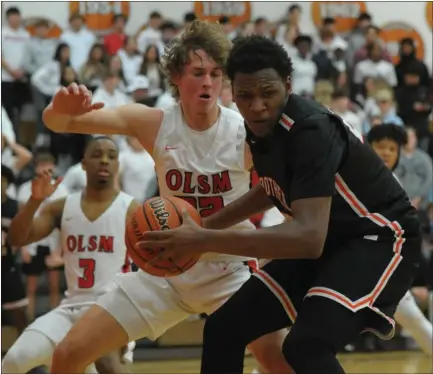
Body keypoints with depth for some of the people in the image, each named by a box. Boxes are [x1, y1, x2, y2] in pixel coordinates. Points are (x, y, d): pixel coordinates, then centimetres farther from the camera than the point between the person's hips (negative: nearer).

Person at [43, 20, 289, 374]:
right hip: (167, 268, 2)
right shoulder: (154, 124, -11)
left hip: (230, 269, -2)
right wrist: (62, 110, -37)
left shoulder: (246, 132, -16)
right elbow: (56, 123, -12)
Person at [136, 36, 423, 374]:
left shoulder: (311, 130, -29)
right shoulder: (260, 126, -4)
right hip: (328, 241, 9)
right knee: (223, 330, 6)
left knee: (307, 345, -31)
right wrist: (208, 223, 14)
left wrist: (205, 241, -39)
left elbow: (309, 237, -40)